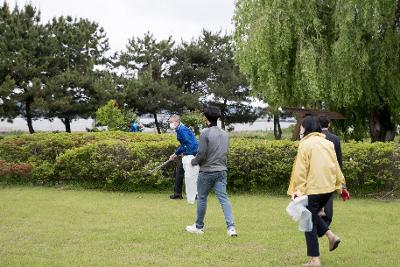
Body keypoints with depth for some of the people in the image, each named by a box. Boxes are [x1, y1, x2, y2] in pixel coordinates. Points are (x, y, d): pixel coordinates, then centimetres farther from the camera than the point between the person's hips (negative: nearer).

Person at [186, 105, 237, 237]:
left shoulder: (205, 133, -13)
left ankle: (199, 227, 22)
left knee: (202, 199, 10)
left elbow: (201, 154, -14)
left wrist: (194, 162, 4)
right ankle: (231, 227, -10)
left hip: (207, 171, -5)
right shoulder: (224, 134, 7)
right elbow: (225, 152, 13)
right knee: (223, 198, 1)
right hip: (221, 171, 5)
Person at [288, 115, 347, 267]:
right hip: (328, 187, 7)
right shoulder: (327, 143, 9)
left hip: (312, 189, -7)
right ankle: (330, 235, 8)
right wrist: (340, 185, 20)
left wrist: (297, 190, -12)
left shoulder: (305, 144, -10)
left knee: (309, 221, 3)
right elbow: (335, 166, 13)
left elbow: (301, 170, -13)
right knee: (312, 214, 26)